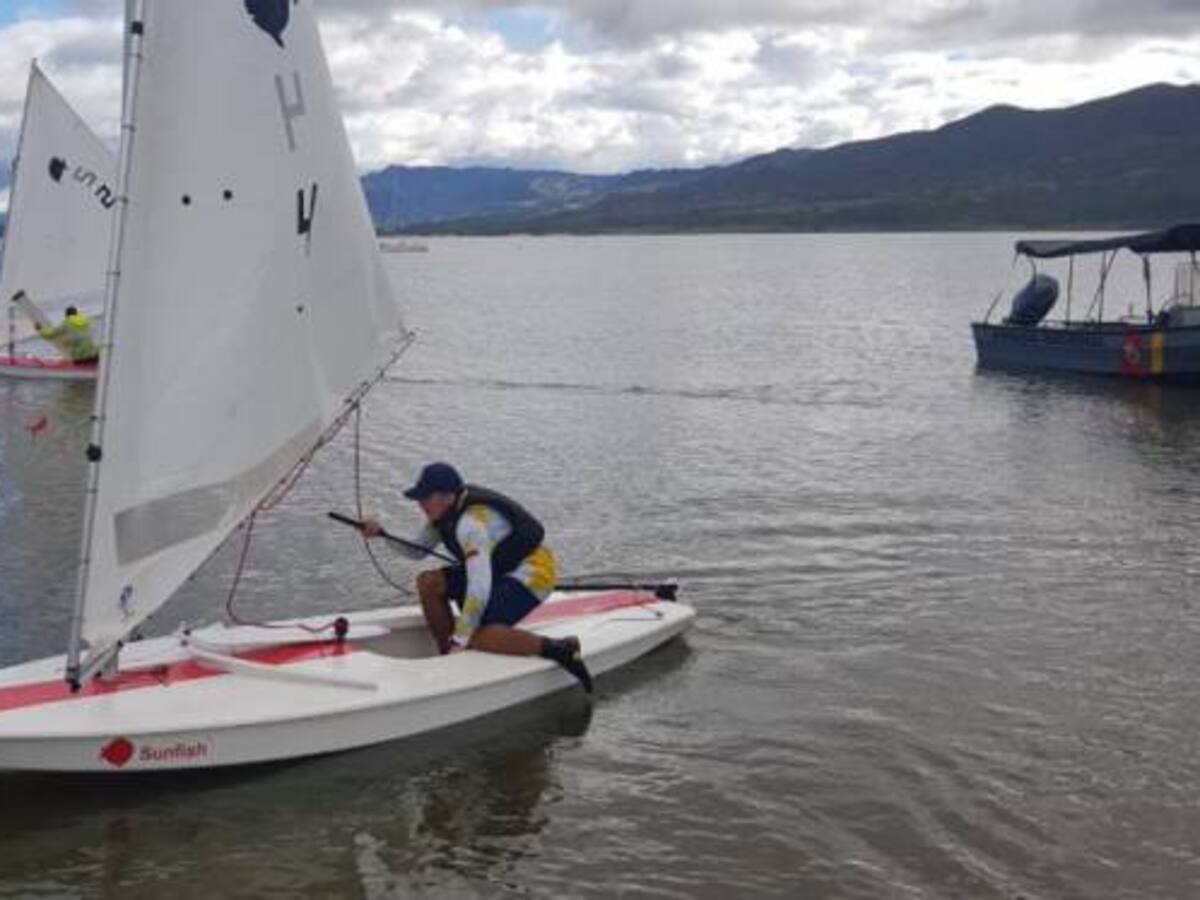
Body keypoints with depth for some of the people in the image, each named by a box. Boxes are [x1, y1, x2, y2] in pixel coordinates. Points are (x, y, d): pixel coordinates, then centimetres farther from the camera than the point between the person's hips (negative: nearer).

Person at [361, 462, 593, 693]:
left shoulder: (472, 523, -28)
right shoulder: (446, 510, 2)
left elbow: (480, 588, -33)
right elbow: (416, 550, 16)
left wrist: (459, 641, -31)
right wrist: (381, 533, 0)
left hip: (531, 574, -10)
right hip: (501, 570, 10)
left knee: (476, 637, -29)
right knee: (427, 583, 0)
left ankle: (559, 649, -25)